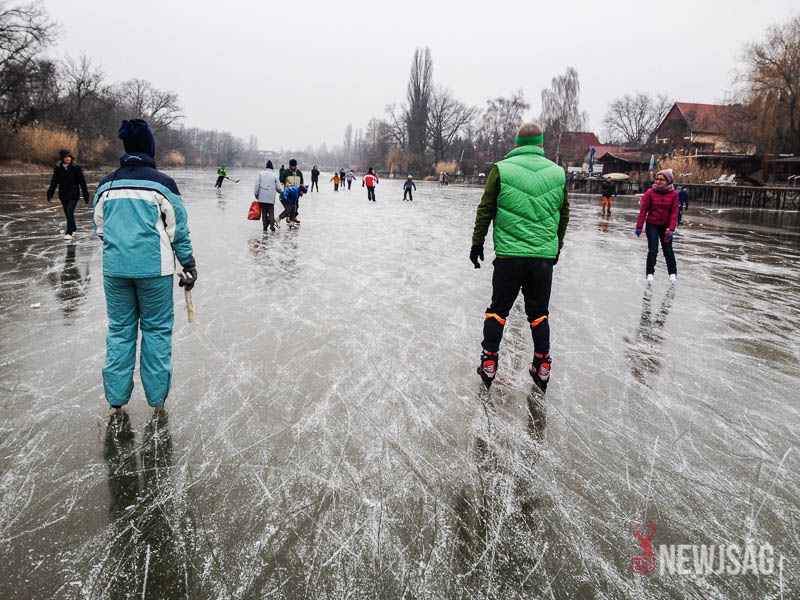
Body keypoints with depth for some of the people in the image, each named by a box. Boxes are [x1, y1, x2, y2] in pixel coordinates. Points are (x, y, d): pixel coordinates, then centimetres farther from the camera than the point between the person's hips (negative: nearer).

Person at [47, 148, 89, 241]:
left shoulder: (76, 168, -7)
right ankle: (73, 229, 30)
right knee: (67, 214, 11)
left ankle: (69, 233, -11)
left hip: (73, 195, -4)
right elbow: (54, 182, 5)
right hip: (63, 195, 4)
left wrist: (86, 195, -3)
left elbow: (82, 182, -3)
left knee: (70, 212, -17)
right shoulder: (58, 168, 1)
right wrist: (50, 194, -1)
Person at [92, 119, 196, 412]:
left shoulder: (107, 184, 6)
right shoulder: (161, 182, -7)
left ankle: (116, 397, 21)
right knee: (156, 328, 8)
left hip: (114, 267, 4)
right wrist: (189, 264, 5)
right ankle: (157, 398, 15)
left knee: (119, 328, 14)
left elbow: (99, 228, 14)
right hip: (153, 267, -4)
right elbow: (178, 229, -4)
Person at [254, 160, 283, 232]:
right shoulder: (274, 175, 5)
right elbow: (278, 188, 6)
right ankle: (272, 224, -14)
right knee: (271, 211, 5)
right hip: (271, 197, 0)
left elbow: (257, 185, 0)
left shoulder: (261, 174, 5)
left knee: (264, 212, 6)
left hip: (262, 196, 0)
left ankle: (265, 226, 4)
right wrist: (282, 192, 27)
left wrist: (256, 195, 7)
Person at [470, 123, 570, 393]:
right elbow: (563, 215, 13)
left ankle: (489, 362, 14)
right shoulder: (558, 173, 5)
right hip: (544, 256, 2)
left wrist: (477, 243, 9)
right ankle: (542, 366, 17)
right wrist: (557, 247, 26)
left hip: (509, 254, -2)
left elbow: (486, 211, -2)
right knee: (539, 313, 14)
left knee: (498, 309, 11)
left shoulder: (501, 169, -4)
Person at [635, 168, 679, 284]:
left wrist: (671, 229, -14)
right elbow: (643, 210, -7)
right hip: (652, 225, -1)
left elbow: (674, 213, -7)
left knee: (668, 250, 8)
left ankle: (673, 273, 23)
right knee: (653, 250, -6)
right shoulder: (650, 192, -9)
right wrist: (639, 226, -7)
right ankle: (650, 273, 1)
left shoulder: (673, 194, -6)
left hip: (665, 226, 1)